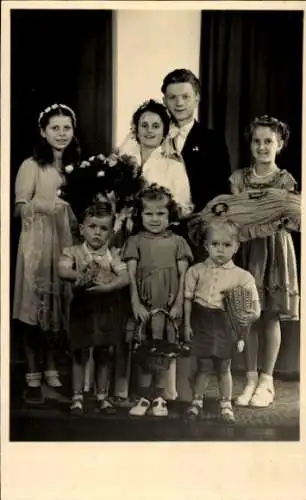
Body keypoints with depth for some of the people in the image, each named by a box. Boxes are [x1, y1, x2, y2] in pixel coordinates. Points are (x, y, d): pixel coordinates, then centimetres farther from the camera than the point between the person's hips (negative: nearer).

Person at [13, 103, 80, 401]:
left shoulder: (76, 166, 12)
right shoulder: (31, 165, -3)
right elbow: (20, 208, -8)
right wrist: (44, 205, -24)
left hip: (66, 242, 5)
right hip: (37, 242, -5)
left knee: (61, 306, 8)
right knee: (35, 307, -2)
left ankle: (52, 370, 20)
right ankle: (33, 376, 8)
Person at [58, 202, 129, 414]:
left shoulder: (112, 254, 2)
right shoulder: (74, 252, -1)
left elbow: (125, 278, -11)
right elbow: (63, 270, -19)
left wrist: (106, 286, -27)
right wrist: (80, 276, -35)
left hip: (108, 309, 2)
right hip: (82, 308, -1)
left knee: (105, 354, 10)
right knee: (80, 354, 7)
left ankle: (102, 396, 23)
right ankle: (77, 396, 18)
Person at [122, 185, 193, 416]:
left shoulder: (177, 242, 5)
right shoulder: (136, 241, 3)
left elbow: (183, 275, 2)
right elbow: (131, 275, -2)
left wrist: (178, 303, -7)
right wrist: (136, 303, -11)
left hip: (169, 304, 0)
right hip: (145, 304, 0)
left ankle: (159, 397, 17)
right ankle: (144, 397, 16)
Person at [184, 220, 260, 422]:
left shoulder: (243, 276, -3)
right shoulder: (196, 271, -2)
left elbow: (255, 307, -1)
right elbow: (188, 299, 2)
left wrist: (252, 313, -21)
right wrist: (187, 324, -1)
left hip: (227, 327, 0)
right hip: (202, 324, 0)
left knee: (224, 368, 12)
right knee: (204, 367, 7)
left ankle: (226, 404, 29)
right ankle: (197, 401, 26)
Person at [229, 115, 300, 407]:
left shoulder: (285, 181, 0)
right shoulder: (239, 178, 6)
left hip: (275, 248, -2)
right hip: (246, 247, 2)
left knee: (271, 316, 2)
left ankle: (266, 381, 12)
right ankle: (251, 379, 14)